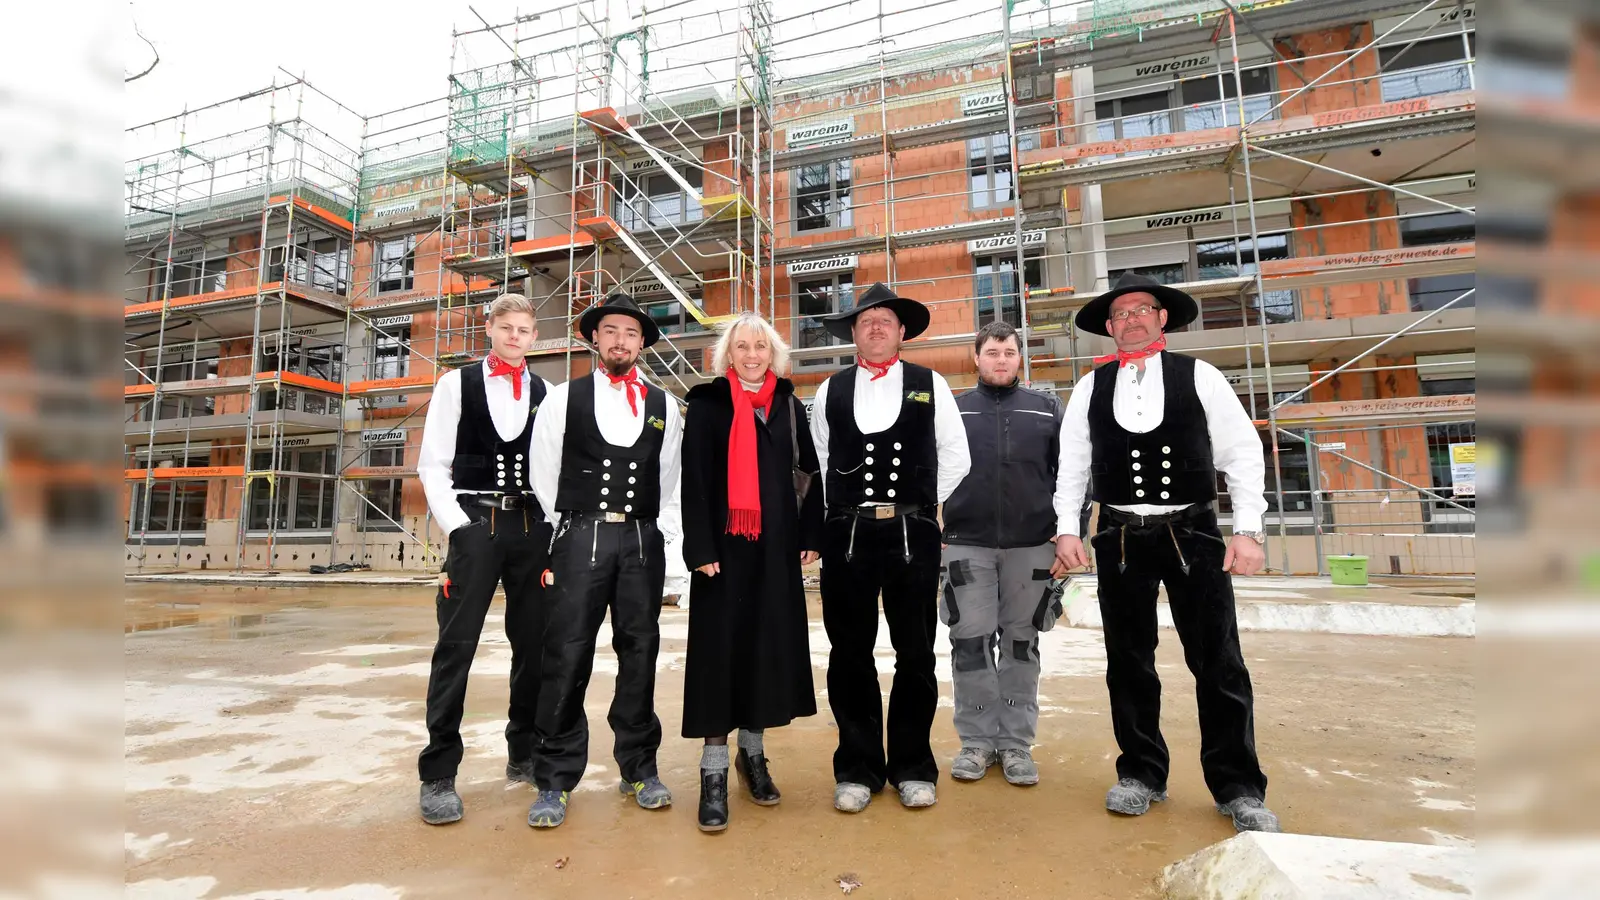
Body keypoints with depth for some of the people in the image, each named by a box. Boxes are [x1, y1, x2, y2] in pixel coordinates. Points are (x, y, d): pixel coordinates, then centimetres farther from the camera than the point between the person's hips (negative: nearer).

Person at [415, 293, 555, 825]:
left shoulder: (546, 395, 9)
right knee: (456, 647, -2)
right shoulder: (457, 384, 5)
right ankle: (438, 774, 10)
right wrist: (457, 526, -8)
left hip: (531, 526, 3)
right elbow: (433, 464, 1)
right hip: (475, 523, -2)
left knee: (533, 644, 8)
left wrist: (552, 531, -2)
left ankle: (524, 754, 24)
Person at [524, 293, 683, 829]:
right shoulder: (563, 398, 7)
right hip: (581, 537, -2)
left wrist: (657, 540, 8)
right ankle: (555, 780, 14)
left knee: (640, 652, 8)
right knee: (567, 657, -1)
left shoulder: (663, 406, 12)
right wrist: (548, 547, 4)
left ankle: (640, 768, 22)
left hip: (643, 541, 2)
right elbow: (543, 478, 7)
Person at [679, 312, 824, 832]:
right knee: (720, 648, 0)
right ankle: (714, 770, 11)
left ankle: (752, 753, 26)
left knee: (770, 646, 8)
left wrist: (810, 534, 4)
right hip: (724, 546, -3)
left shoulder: (789, 405, 10)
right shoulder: (706, 404, 1)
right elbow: (694, 479, -6)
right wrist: (700, 548, -13)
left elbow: (815, 472, 12)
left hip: (777, 547, 3)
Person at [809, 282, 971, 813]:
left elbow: (955, 458, 10)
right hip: (847, 534, 1)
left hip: (913, 534, 0)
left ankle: (913, 768, 23)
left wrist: (921, 506, 8)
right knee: (850, 655, 7)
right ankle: (857, 768, 22)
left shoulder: (930, 386, 7)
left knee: (916, 654, 7)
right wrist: (843, 510, 9)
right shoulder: (831, 391, 10)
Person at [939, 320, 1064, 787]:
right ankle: (977, 740, 16)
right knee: (970, 642, 2)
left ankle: (1017, 742, 19)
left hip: (1031, 545, 1)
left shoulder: (1047, 409, 9)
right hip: (967, 545, 0)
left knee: (1022, 644, 8)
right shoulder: (952, 410, 8)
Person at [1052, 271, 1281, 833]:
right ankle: (1141, 774, 25)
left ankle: (1238, 789, 21)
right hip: (1120, 539, 2)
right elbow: (1071, 463, 6)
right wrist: (1067, 530, -2)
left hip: (1193, 534, -1)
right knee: (1128, 662, 9)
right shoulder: (1090, 387, 6)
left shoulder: (1200, 376, 2)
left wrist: (1249, 530, -6)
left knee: (1219, 665, 4)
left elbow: (1243, 454, 1)